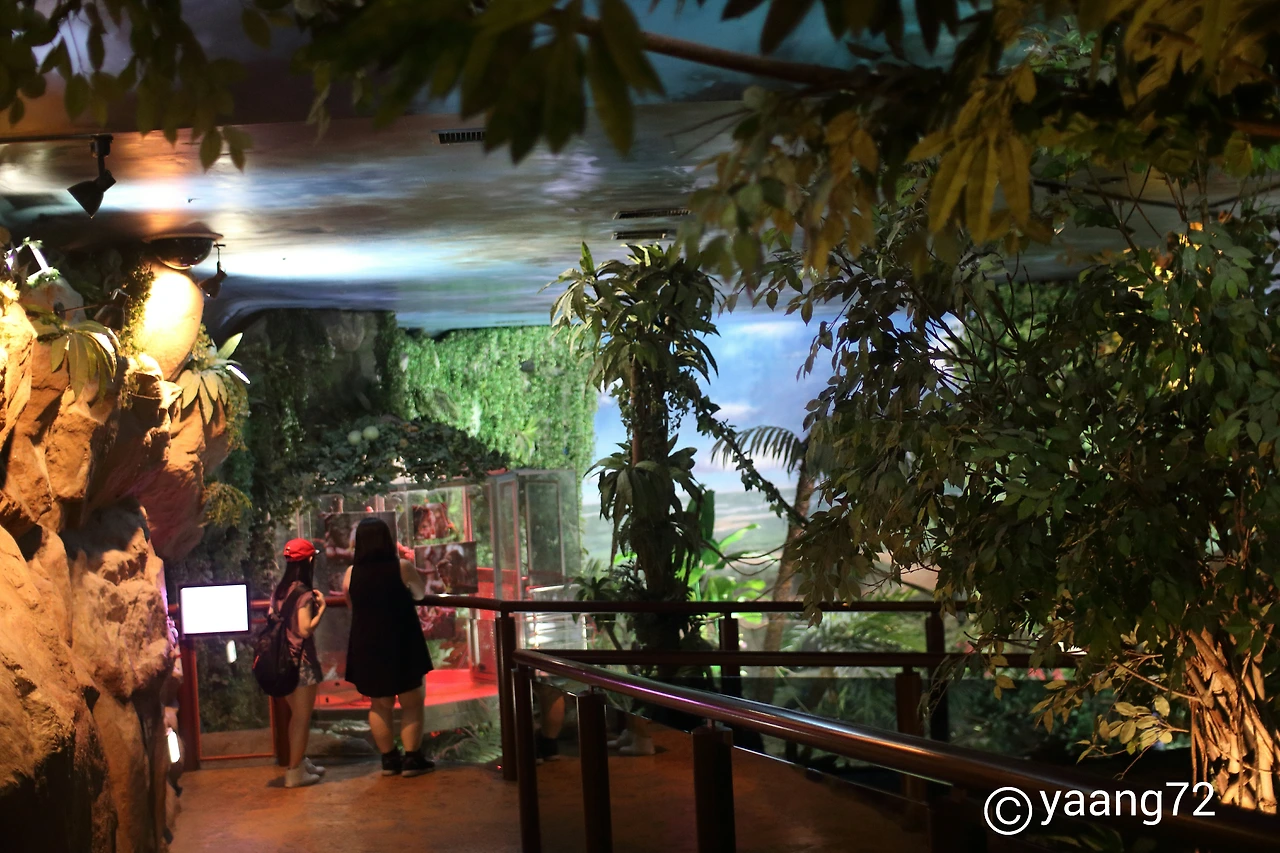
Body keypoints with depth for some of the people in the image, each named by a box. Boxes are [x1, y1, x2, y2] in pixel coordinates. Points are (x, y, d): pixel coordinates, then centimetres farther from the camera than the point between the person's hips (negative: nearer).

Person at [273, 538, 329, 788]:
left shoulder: (278, 591, 7)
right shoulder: (304, 594, -16)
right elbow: (305, 629, -22)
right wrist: (321, 607, -10)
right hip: (301, 660, -8)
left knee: (296, 715, 20)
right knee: (302, 718, 0)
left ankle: (301, 762, 29)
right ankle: (295, 772, 4)